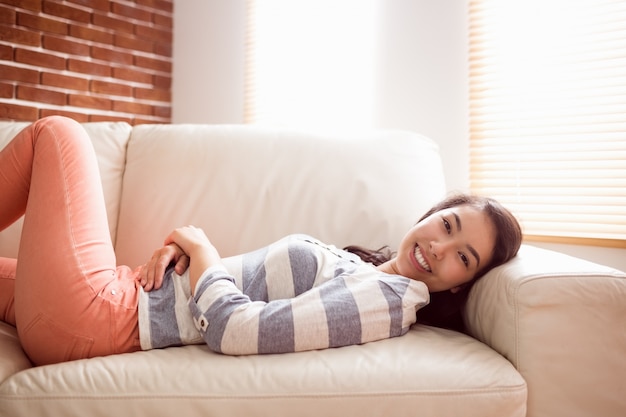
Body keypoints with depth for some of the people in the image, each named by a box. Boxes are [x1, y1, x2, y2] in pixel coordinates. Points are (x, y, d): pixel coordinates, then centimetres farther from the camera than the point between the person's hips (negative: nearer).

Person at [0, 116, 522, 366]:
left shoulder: (384, 298, -20)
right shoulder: (352, 263, 7)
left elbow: (232, 330, -28)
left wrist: (199, 244, -11)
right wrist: (175, 249, -5)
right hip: (136, 292, 7)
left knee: (57, 131, 6)